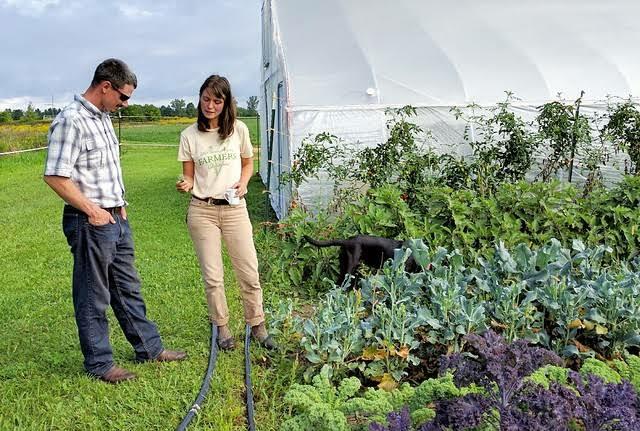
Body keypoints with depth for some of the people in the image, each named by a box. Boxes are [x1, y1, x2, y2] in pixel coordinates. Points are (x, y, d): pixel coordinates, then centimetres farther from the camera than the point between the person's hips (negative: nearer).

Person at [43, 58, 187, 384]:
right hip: (91, 222, -9)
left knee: (128, 288, 18)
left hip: (117, 219, 9)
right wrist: (93, 211, -17)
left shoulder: (103, 117, 12)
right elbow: (55, 176, -20)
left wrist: (120, 205, 12)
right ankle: (99, 364, 19)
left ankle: (149, 347, 30)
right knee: (93, 296, 5)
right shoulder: (71, 121, -17)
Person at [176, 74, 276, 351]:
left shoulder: (238, 130, 1)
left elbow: (248, 163, 13)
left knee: (249, 273, 3)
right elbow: (189, 176, 4)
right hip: (202, 211, 0)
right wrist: (185, 185, -19)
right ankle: (222, 328, 23)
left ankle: (257, 326, 20)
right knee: (212, 276, 5)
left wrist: (243, 182, -7)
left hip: (235, 209, 0)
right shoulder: (189, 135, 0)